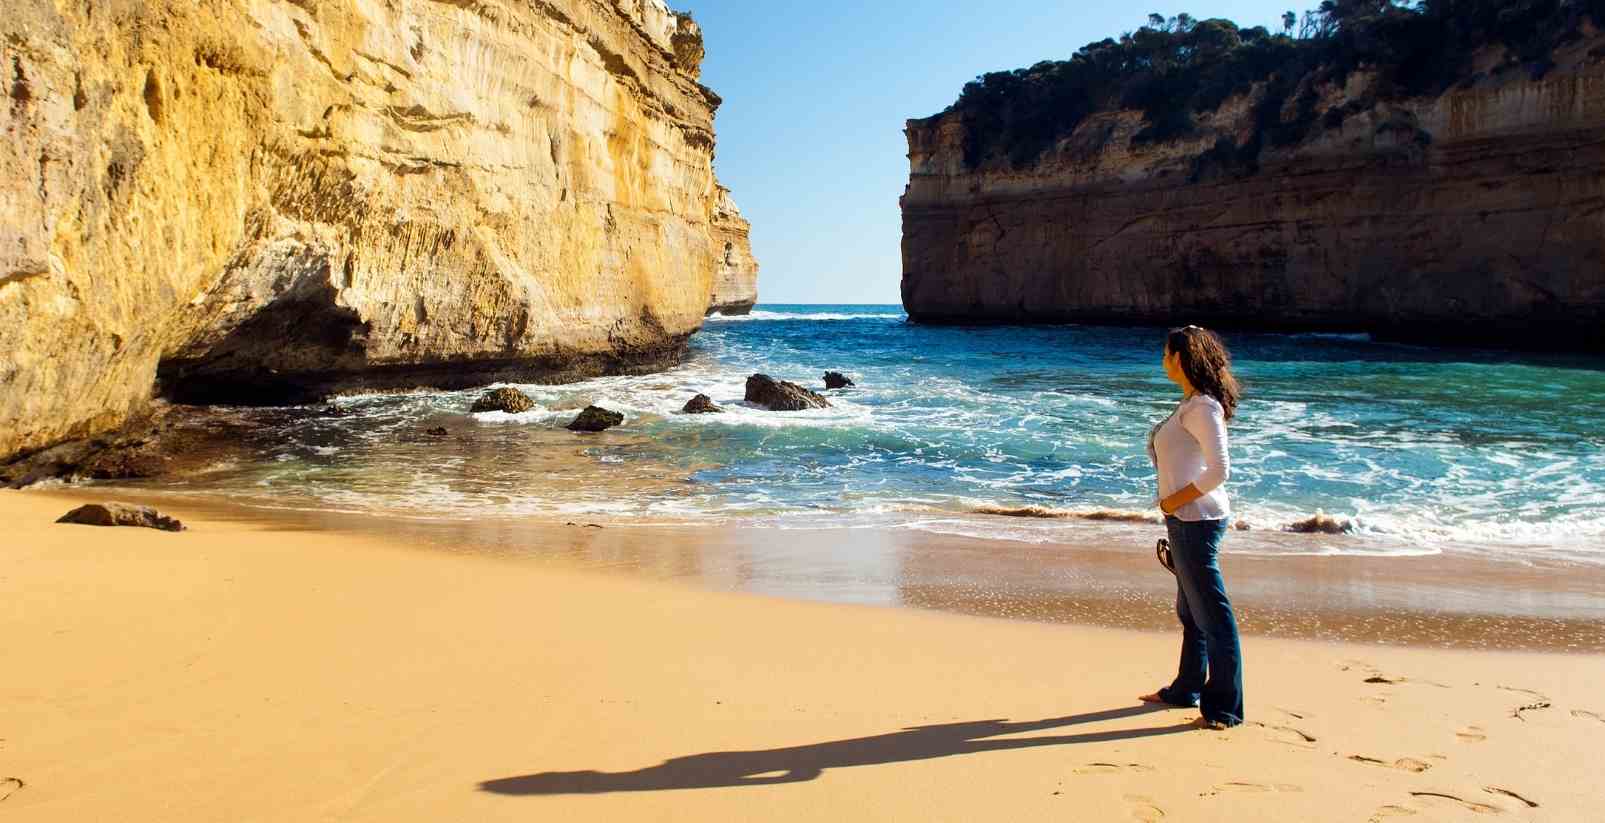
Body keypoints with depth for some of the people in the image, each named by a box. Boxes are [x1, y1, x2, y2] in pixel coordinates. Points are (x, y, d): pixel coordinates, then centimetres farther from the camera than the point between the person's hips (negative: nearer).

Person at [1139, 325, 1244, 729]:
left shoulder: (1202, 407, -17)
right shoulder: (1193, 403, 13)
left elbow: (1218, 471, -24)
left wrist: (1174, 501, -17)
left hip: (1195, 518, -11)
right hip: (1187, 518, 11)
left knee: (1212, 613, -3)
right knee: (1190, 610, 20)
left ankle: (1224, 707, 4)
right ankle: (1187, 690, 33)